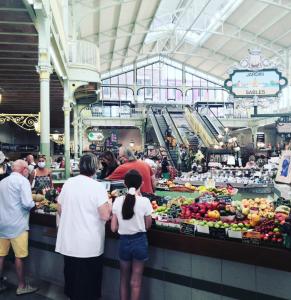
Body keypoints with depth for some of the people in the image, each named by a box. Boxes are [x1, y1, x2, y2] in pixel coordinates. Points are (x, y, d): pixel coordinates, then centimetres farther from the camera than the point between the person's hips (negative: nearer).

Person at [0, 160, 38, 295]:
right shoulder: (23, 181, -11)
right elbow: (27, 203, -20)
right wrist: (33, 204, 0)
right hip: (17, 224, -7)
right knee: (19, 256, 4)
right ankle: (22, 286, 15)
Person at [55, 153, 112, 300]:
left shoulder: (68, 183, -1)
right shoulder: (97, 186, -16)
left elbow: (60, 210, 8)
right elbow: (105, 215, -20)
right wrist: (109, 206, 0)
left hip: (69, 242, 5)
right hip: (89, 244, -4)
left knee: (71, 275, 22)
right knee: (88, 282, 12)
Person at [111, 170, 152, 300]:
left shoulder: (118, 201, -8)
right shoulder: (144, 201, -16)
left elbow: (113, 228, -4)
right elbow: (147, 225, -5)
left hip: (124, 241, 2)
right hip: (139, 241, -2)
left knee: (124, 279, 22)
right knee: (135, 282, 13)